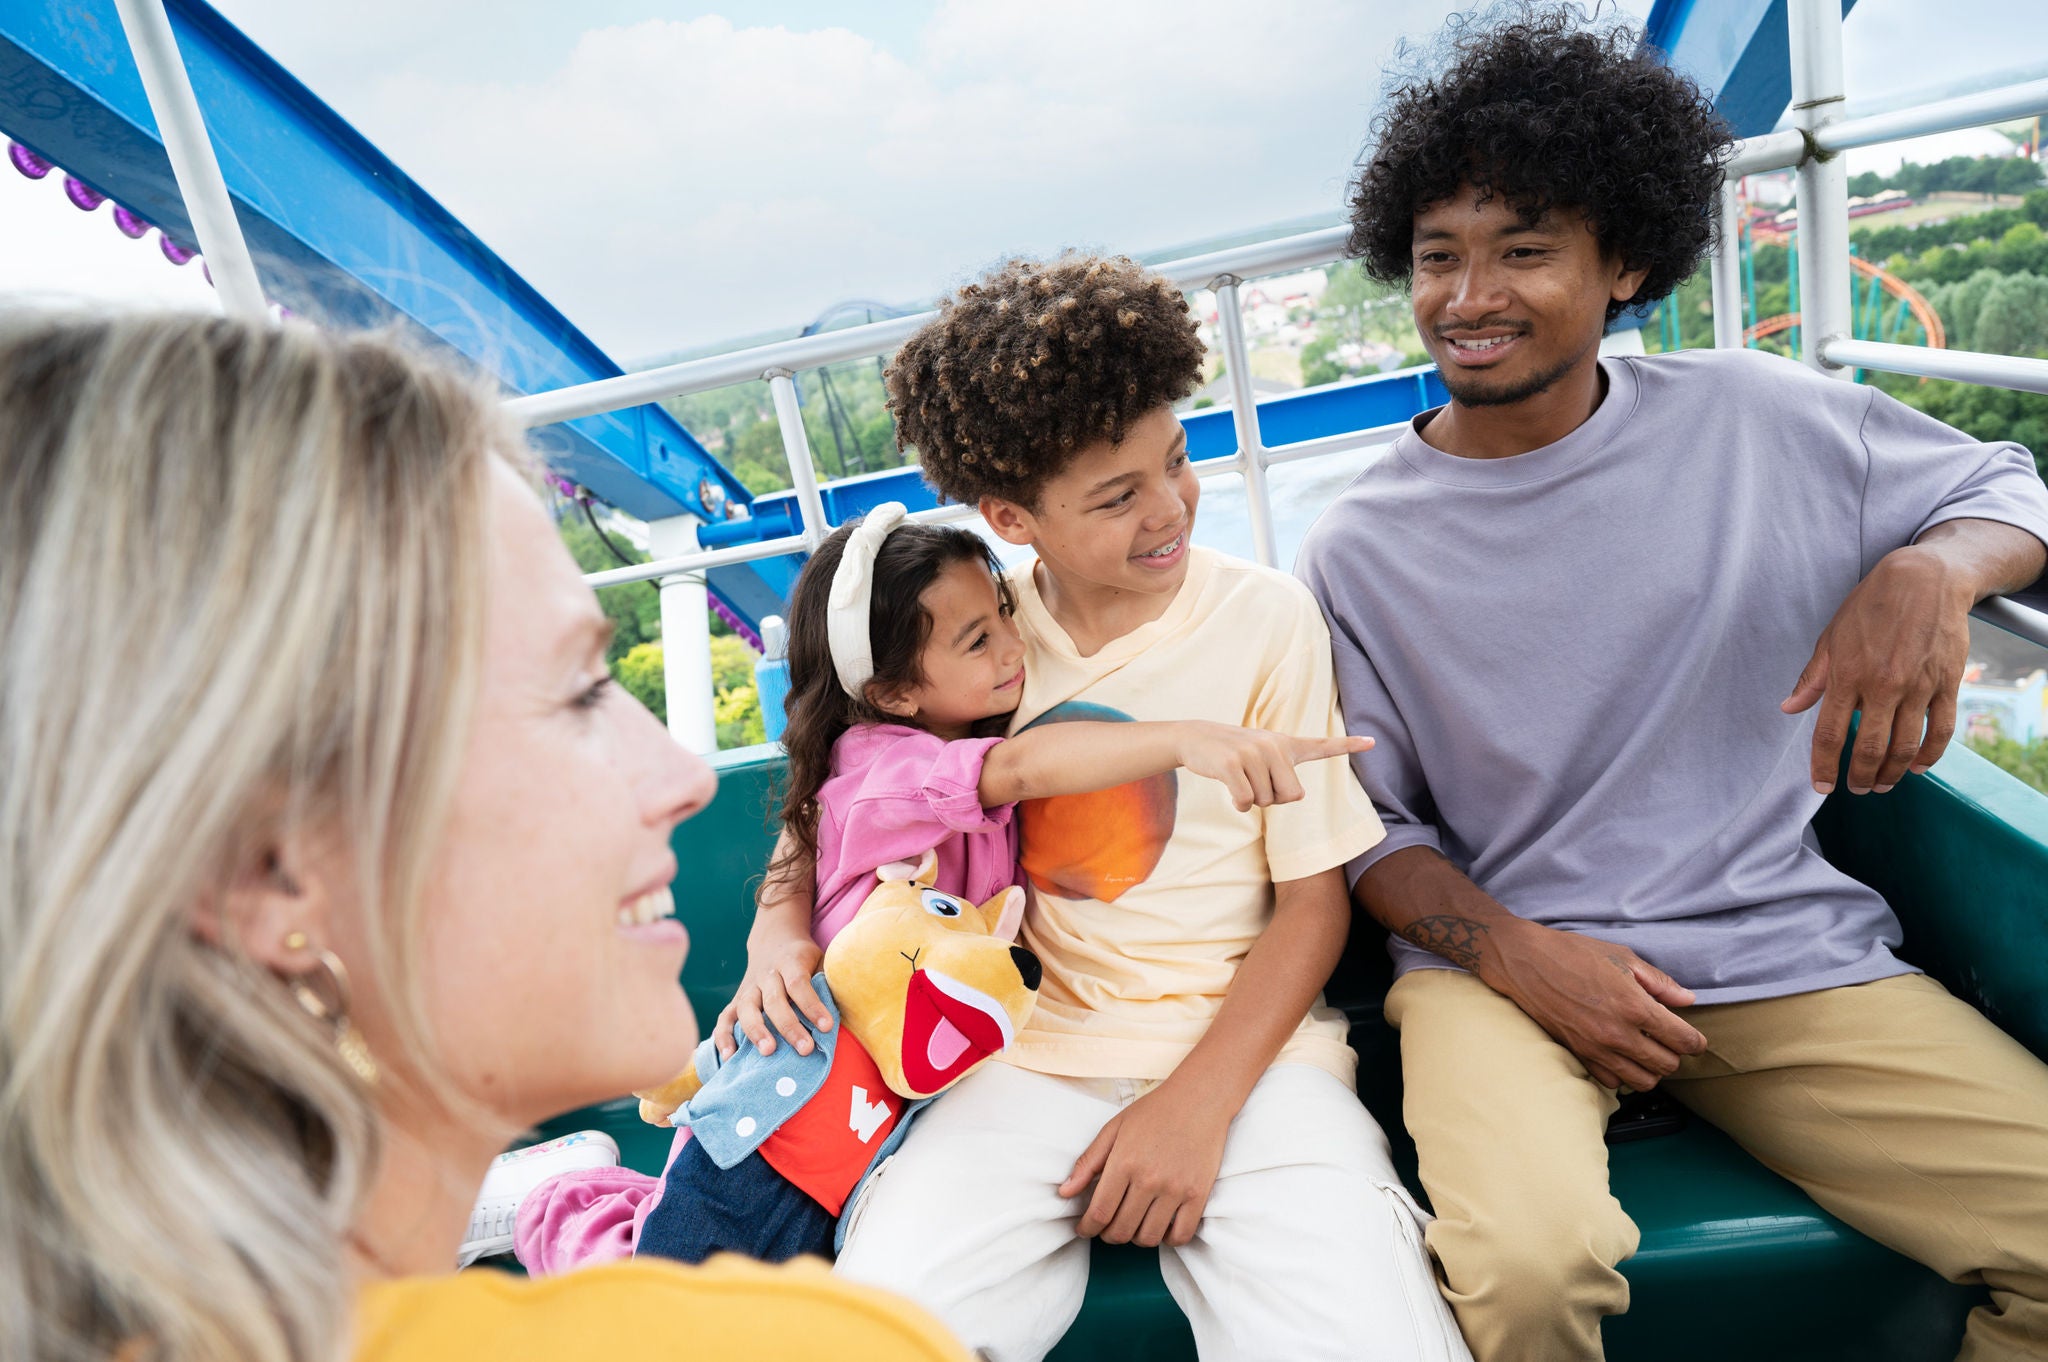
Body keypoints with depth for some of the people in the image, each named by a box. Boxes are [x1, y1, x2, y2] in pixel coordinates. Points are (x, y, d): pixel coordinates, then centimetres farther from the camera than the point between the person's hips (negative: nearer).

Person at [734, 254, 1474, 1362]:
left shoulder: (1267, 620, -1)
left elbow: (1314, 903, 0)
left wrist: (1196, 1104, -11)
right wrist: (780, 927, -7)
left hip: (1245, 1043, -1)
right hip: (1034, 1054, 2)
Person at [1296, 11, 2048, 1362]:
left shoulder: (1757, 417, 2)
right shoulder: (1360, 548, 0)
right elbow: (1364, 822, 4)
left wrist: (1931, 571, -9)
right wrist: (1511, 951, -13)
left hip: (1787, 944, 2)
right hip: (1499, 956, -1)